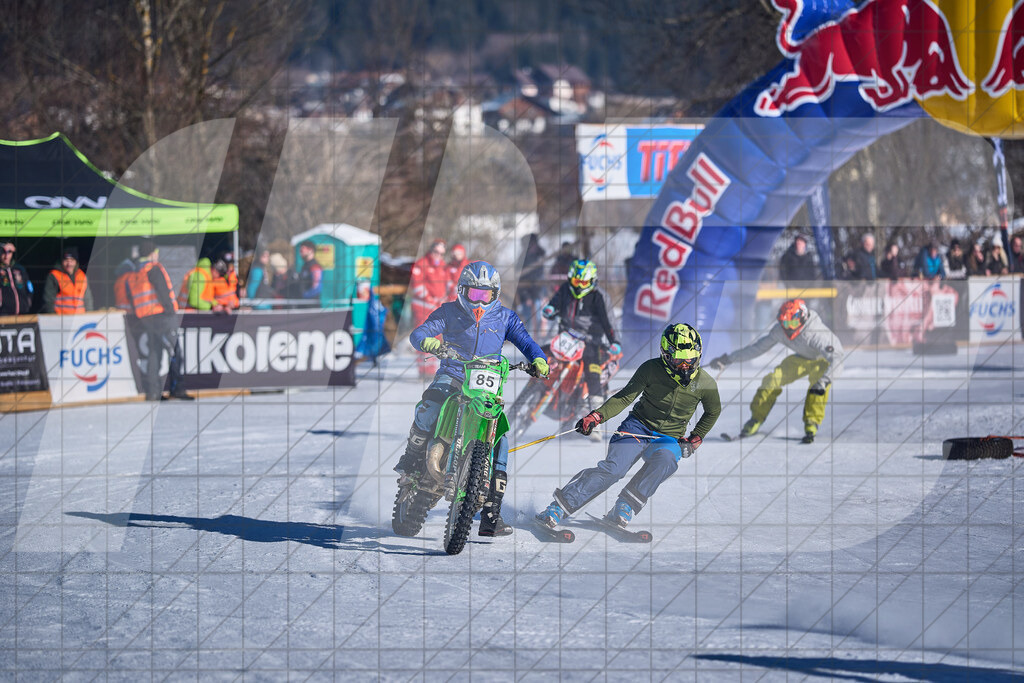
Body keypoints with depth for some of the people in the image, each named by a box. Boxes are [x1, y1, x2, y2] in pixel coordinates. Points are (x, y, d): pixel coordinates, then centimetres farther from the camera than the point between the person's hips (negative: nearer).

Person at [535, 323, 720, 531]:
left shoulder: (706, 384, -6)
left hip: (669, 439, 1)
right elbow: (625, 397, -5)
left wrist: (695, 440, 6)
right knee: (613, 468, -26)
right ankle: (558, 508, -24)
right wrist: (597, 416, -18)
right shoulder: (651, 370, -10)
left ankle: (625, 507, -30)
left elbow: (713, 413, 15)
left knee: (664, 461, -36)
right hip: (638, 427, -1)